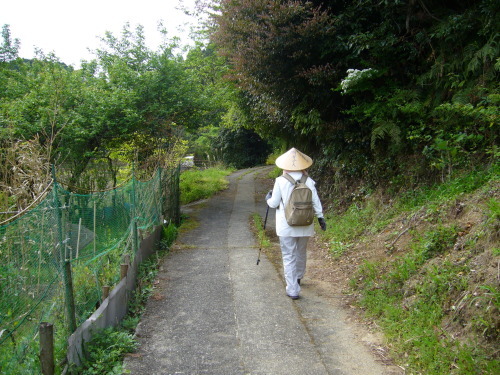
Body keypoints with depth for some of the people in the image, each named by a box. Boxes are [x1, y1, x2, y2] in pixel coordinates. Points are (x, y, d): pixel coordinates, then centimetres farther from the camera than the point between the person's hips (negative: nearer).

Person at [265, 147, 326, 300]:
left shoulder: (281, 181, -11)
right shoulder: (309, 181, -4)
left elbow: (274, 203, -4)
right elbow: (316, 202, 2)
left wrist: (268, 198, 17)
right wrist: (320, 218, 15)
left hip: (286, 226, -3)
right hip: (305, 225, 4)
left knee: (289, 257, 4)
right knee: (301, 253, 23)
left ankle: (292, 290, 2)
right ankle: (298, 278, 44)